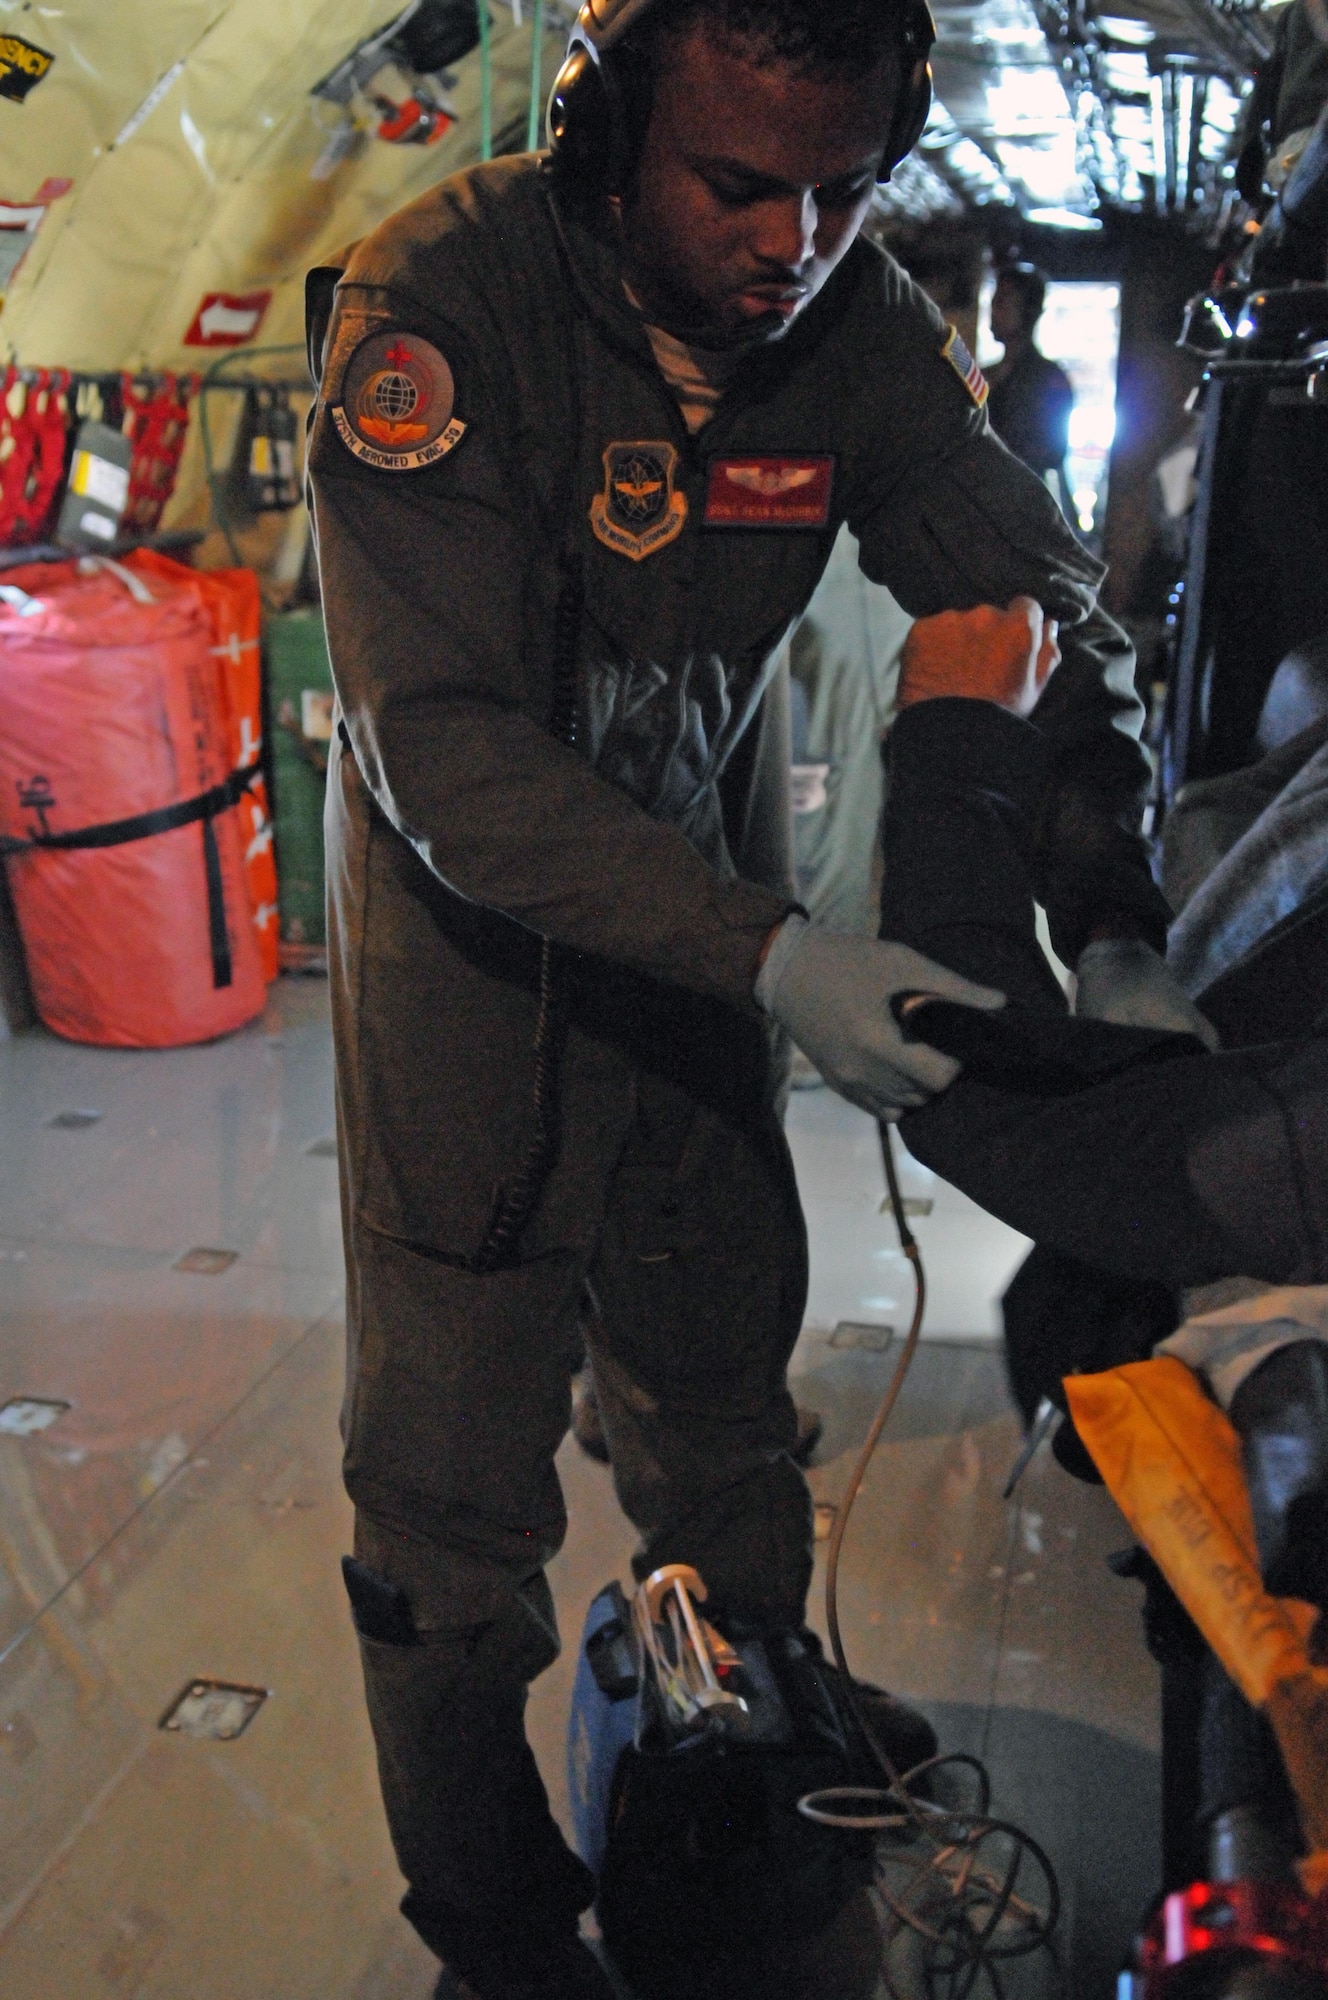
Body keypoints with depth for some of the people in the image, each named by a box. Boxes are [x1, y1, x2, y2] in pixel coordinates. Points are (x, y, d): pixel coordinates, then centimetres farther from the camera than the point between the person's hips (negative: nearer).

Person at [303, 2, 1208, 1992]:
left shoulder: (863, 325, -11)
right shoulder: (433, 303, -25)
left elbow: (1030, 601, -7)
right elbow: (450, 751, -31)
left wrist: (1115, 923, -22)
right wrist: (771, 962, -38)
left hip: (713, 910, 4)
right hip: (470, 928, -4)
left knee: (722, 1377, 19)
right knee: (456, 1469, 2)